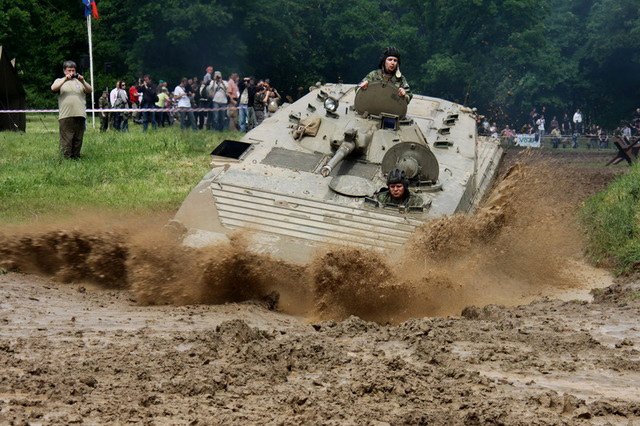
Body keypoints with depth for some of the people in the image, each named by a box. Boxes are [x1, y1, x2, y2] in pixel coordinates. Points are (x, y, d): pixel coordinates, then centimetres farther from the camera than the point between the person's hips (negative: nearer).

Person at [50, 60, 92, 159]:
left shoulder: (79, 81, 17)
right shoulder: (60, 81, 12)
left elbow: (90, 90, 5)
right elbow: (53, 88, -9)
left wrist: (83, 81, -12)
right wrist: (65, 79, -17)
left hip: (80, 115, 3)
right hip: (65, 116, -3)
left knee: (78, 140, 6)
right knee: (66, 140, -6)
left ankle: (76, 158, 13)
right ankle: (66, 158, -4)